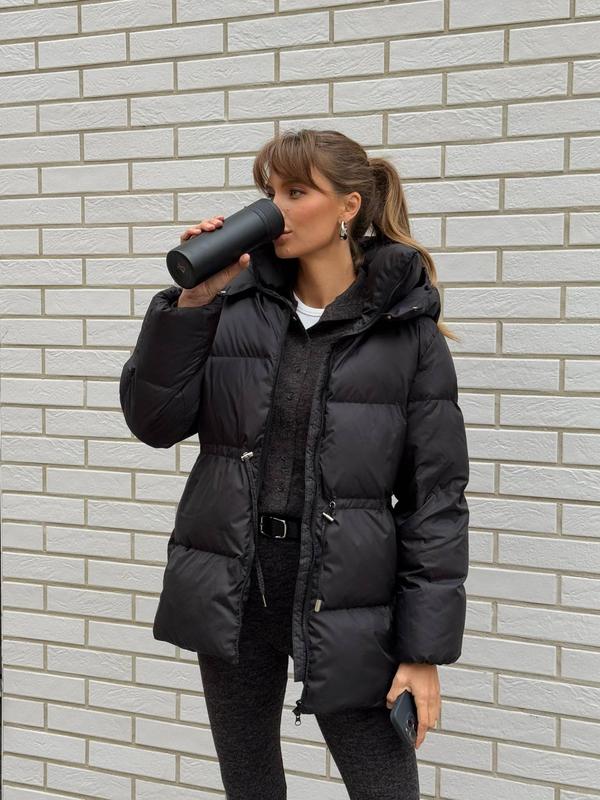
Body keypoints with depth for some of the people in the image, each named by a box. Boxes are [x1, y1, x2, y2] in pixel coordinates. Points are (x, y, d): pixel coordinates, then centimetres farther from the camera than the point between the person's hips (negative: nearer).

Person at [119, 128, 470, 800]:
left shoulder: (408, 332, -6)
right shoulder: (235, 303, 2)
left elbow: (436, 499, -5)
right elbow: (154, 421, -4)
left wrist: (425, 652, -6)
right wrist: (192, 302, -15)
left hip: (342, 608, -3)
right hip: (230, 593, 3)